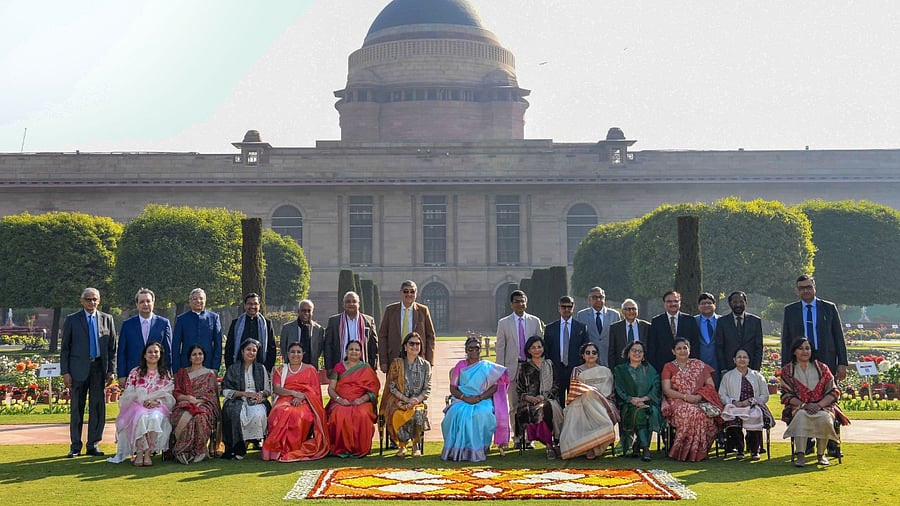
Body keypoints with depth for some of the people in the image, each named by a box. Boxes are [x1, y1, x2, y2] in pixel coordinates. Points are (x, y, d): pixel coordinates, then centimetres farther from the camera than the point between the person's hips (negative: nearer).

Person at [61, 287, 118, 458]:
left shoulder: (107, 319, 9)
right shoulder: (72, 320, 4)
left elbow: (112, 347, 9)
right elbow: (65, 348, 3)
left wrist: (111, 370, 2)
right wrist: (65, 372, -5)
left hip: (99, 368, 2)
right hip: (78, 369, -2)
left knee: (98, 407, 3)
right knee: (77, 408, 2)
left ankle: (93, 445, 12)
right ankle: (75, 446, 10)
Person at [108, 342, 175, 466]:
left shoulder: (166, 374, 15)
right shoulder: (135, 373, 13)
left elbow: (168, 396, 9)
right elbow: (128, 394, 5)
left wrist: (156, 402, -12)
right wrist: (142, 401, -12)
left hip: (158, 407, 0)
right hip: (137, 406, 0)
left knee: (155, 417, -36)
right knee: (142, 417, -37)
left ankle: (148, 453, -37)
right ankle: (139, 453, -37)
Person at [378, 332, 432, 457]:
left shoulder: (425, 365, 8)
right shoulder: (397, 363, 3)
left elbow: (427, 389, 5)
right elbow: (392, 387, -1)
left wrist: (417, 399, -15)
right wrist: (406, 399, -15)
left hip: (418, 402, 1)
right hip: (398, 401, -1)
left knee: (418, 413, -34)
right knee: (398, 416, -33)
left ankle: (415, 444, -9)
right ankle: (402, 445, -6)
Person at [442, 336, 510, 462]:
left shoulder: (487, 367, 13)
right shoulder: (460, 365, 14)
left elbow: (494, 387, 2)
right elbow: (453, 388, 7)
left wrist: (479, 398, -14)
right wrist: (465, 398, -13)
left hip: (483, 401, -1)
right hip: (461, 400, 1)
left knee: (482, 414, -36)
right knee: (457, 413, -34)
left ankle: (478, 450, -23)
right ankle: (458, 450, -25)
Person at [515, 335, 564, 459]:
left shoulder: (549, 364, 17)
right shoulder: (524, 367, 14)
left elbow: (556, 386, 11)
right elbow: (519, 390, 10)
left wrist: (544, 396, -7)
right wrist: (529, 397, -11)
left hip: (548, 399, 1)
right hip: (529, 402, -1)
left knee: (548, 407, -35)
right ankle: (549, 445, -32)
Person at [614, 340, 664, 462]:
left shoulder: (649, 370, 18)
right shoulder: (620, 370, 15)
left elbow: (655, 389, 6)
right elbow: (619, 391, 4)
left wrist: (643, 399, -12)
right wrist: (632, 400, -14)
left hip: (648, 403, 1)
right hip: (628, 406, -1)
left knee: (650, 412, -34)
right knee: (638, 412, -35)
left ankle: (636, 447, -33)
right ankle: (645, 448, -38)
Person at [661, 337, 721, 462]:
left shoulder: (699, 365, 15)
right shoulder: (668, 367, 10)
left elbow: (711, 385, 9)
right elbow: (666, 390, -1)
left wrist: (699, 396, -10)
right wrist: (685, 396, -15)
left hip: (699, 401, 2)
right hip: (677, 402, -2)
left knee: (709, 414, -33)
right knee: (692, 413, -36)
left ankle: (696, 452, -26)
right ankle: (684, 452, -30)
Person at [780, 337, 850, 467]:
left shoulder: (821, 368, 9)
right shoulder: (787, 370, 7)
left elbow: (834, 392, 4)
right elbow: (786, 395, 0)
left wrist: (819, 405, -15)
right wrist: (804, 405, -17)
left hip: (822, 406, 1)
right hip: (798, 407, -1)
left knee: (825, 418, -33)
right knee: (801, 415, -36)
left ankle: (821, 454, -18)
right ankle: (800, 455, -41)